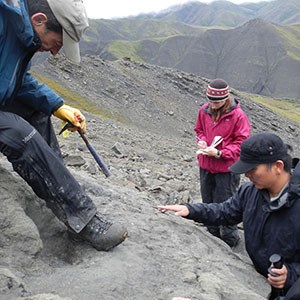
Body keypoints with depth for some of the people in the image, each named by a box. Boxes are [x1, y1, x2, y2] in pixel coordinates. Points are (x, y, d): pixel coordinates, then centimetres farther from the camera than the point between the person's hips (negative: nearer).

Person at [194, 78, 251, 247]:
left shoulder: (238, 115, -15)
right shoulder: (204, 110, -2)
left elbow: (242, 142, -13)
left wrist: (220, 153, -22)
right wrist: (201, 141, -7)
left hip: (227, 168, -5)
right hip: (206, 165, 6)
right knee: (208, 203, 19)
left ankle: (230, 240, 23)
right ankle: (213, 235, 38)